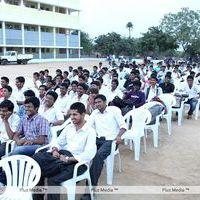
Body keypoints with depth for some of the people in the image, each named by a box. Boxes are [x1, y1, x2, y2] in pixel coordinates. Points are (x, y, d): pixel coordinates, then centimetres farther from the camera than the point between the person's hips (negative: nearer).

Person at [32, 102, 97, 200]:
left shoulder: (90, 131, -5)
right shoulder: (69, 127, 16)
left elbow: (89, 154, -16)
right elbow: (58, 142, 20)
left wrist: (68, 159, -22)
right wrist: (55, 150, -4)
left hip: (76, 162, -6)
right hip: (61, 155, 6)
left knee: (53, 180, -33)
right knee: (37, 158, -21)